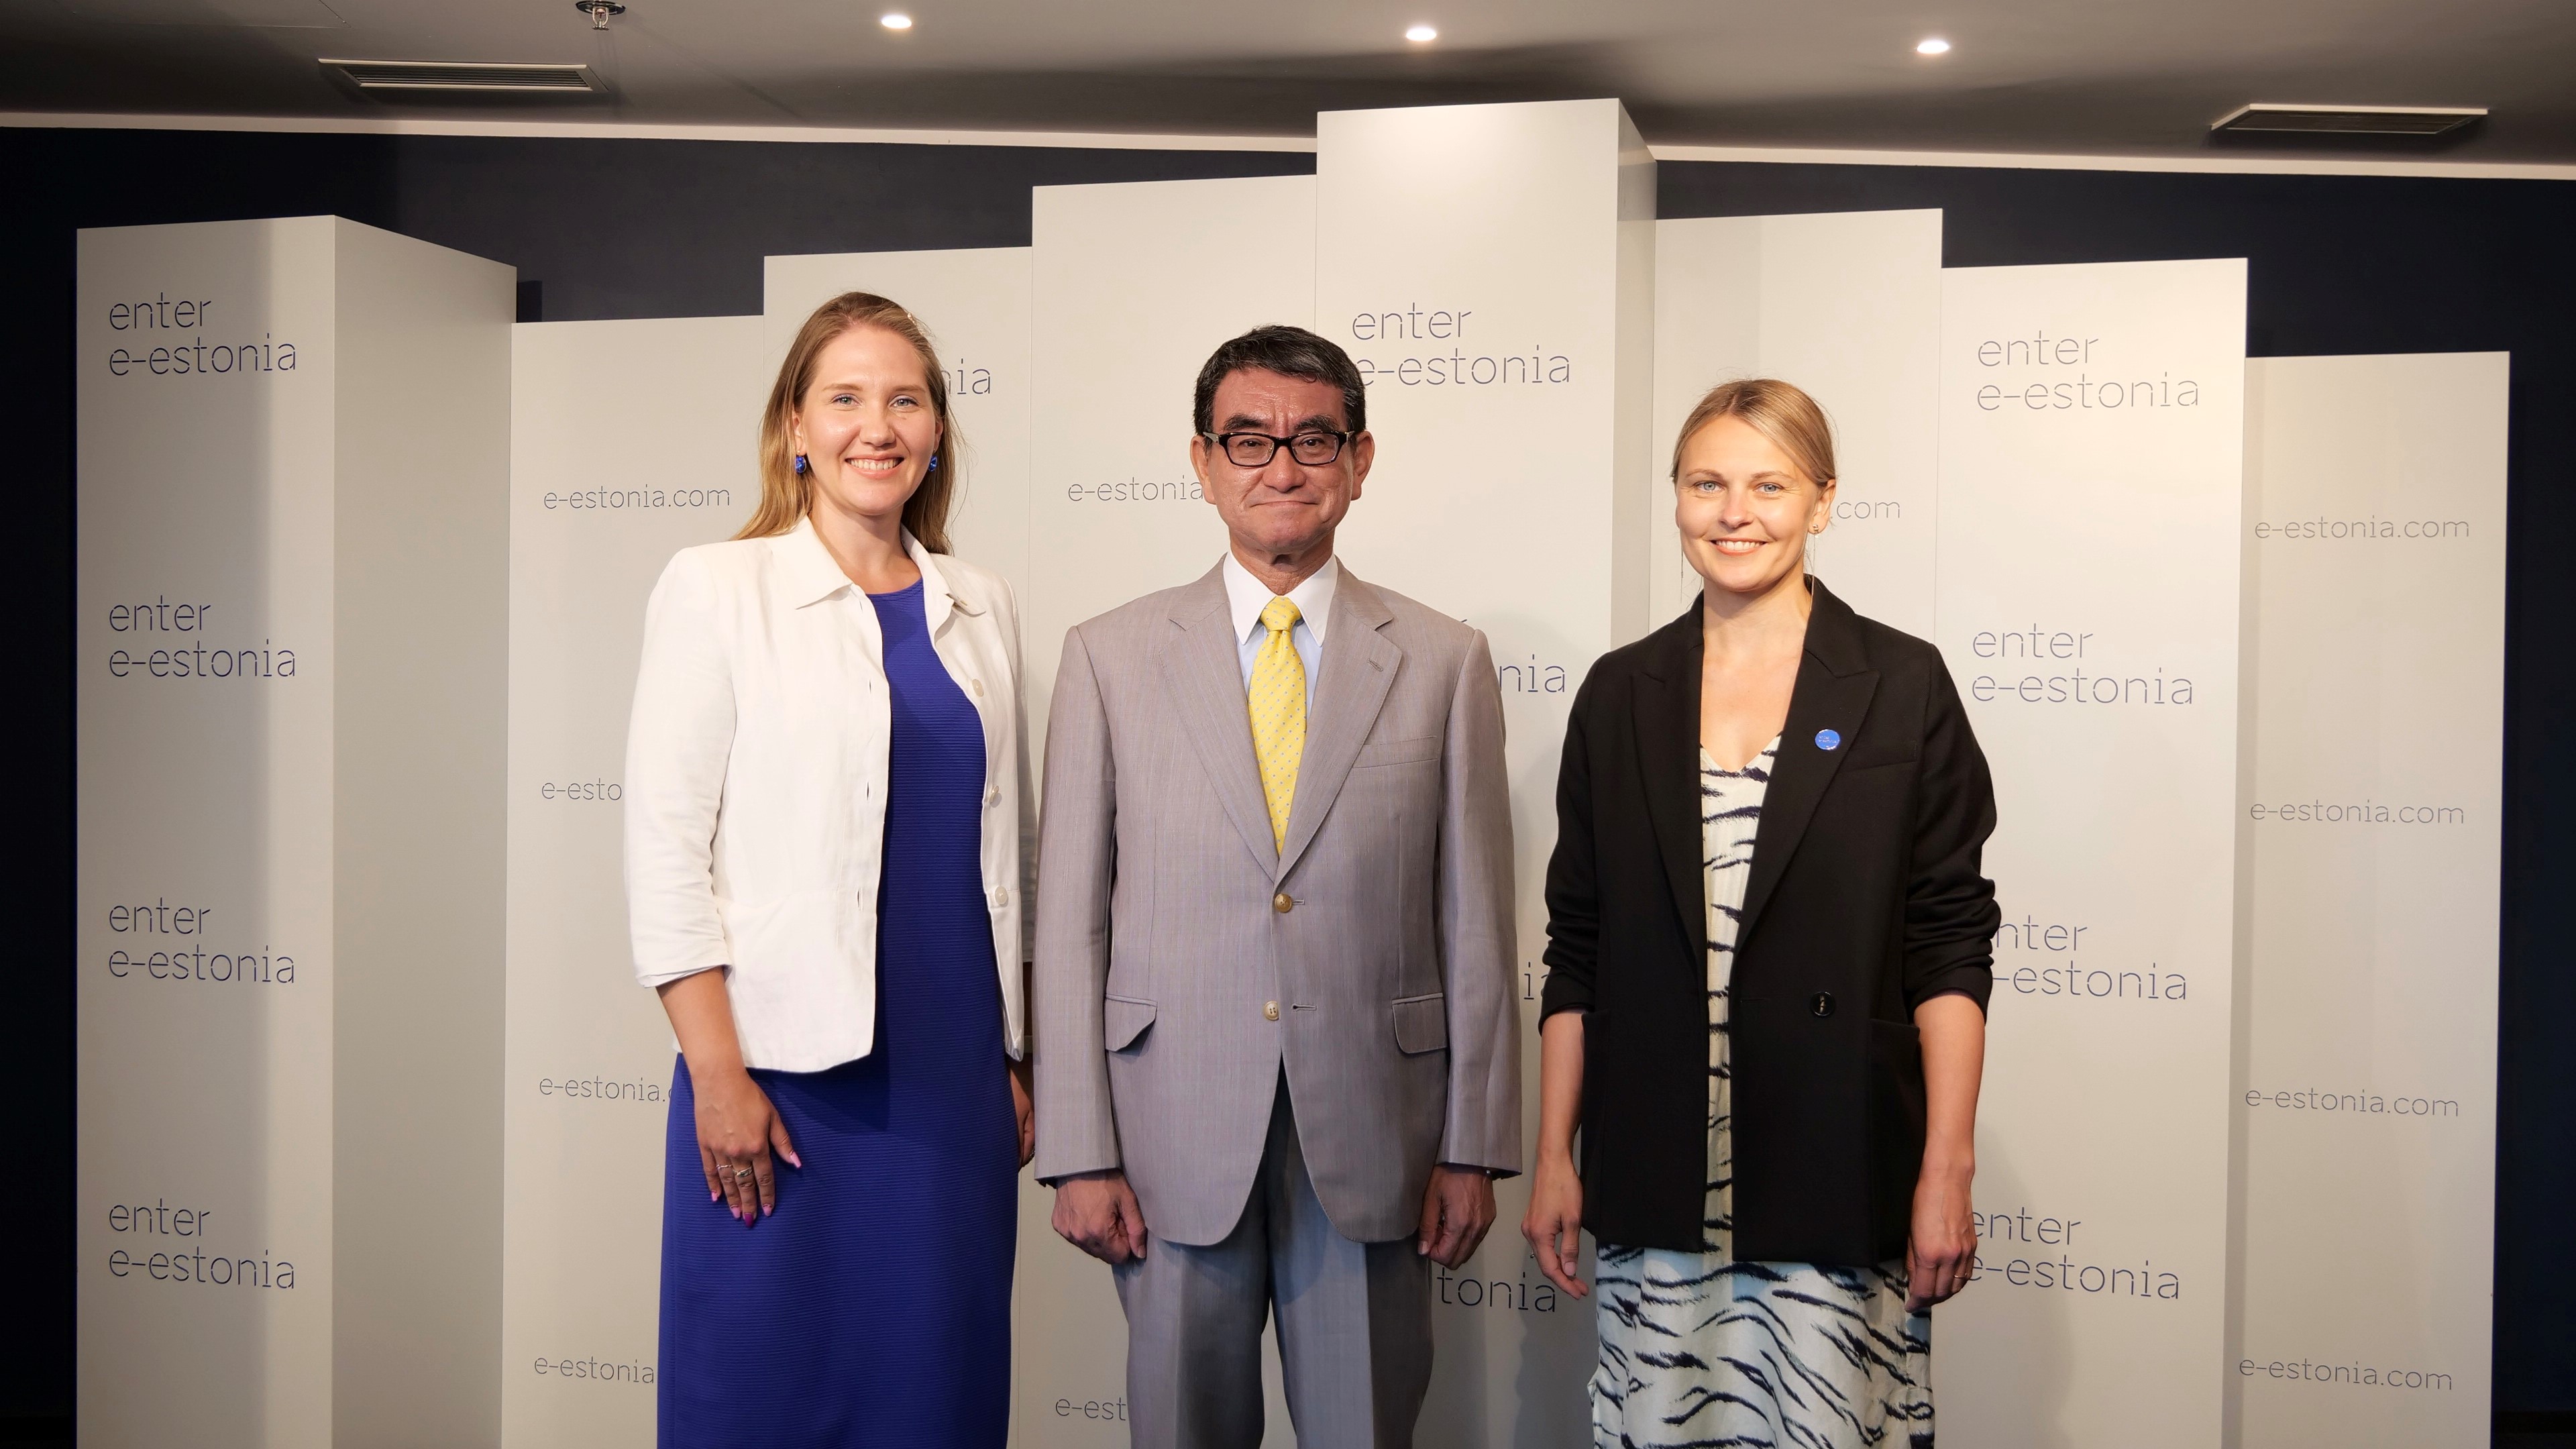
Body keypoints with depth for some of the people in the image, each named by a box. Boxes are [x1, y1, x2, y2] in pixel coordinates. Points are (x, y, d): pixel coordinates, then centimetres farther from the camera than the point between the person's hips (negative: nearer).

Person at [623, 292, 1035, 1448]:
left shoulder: (982, 610, 10)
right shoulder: (717, 590, -2)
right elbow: (665, 844, -6)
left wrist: (1014, 1060, 11)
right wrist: (716, 1071, -11)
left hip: (952, 1073, 4)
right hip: (784, 1071, -3)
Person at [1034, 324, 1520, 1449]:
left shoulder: (1443, 663, 4)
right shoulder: (1110, 657, 3)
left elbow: (1475, 924, 3)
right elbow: (1070, 923, 1)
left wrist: (1474, 1148, 1)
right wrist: (1080, 1153, -3)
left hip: (1372, 1140, 0)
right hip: (1174, 1142, 0)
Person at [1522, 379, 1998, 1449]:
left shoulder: (1902, 686, 1)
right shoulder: (1621, 695, 7)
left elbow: (1950, 945, -1)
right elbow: (1577, 950, 8)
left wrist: (1947, 1170, -6)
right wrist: (1553, 1157, 6)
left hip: (1837, 1180, -2)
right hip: (1655, 1186, 2)